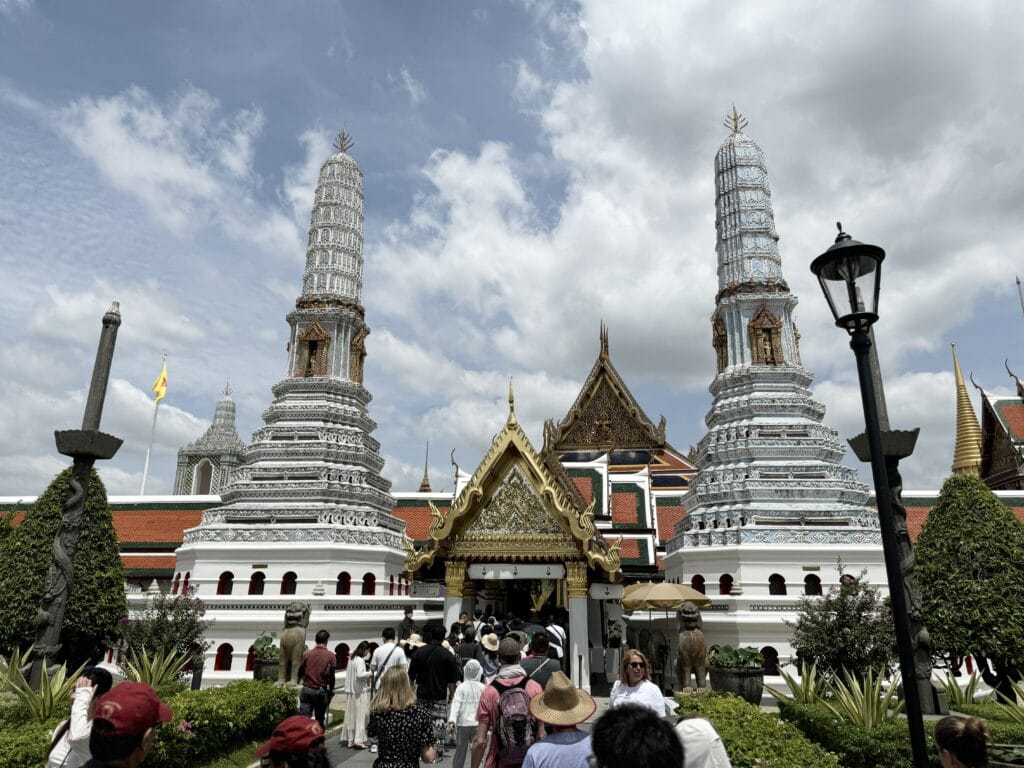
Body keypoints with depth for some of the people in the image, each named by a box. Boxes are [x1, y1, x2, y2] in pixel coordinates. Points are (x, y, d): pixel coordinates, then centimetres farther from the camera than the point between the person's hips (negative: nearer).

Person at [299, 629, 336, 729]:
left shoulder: (306, 654, 2)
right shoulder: (331, 656, -4)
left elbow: (300, 671, 5)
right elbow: (331, 676, -3)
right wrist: (331, 690, 9)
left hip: (307, 689, 1)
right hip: (321, 691, -1)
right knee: (319, 720, 11)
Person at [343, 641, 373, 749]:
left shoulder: (352, 659, 11)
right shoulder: (360, 661, -15)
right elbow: (360, 675, -26)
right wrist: (370, 672, -14)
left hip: (350, 691, 9)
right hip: (360, 692, -9)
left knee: (351, 716, 12)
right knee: (360, 716, -3)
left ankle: (349, 740, 17)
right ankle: (358, 740, -4)